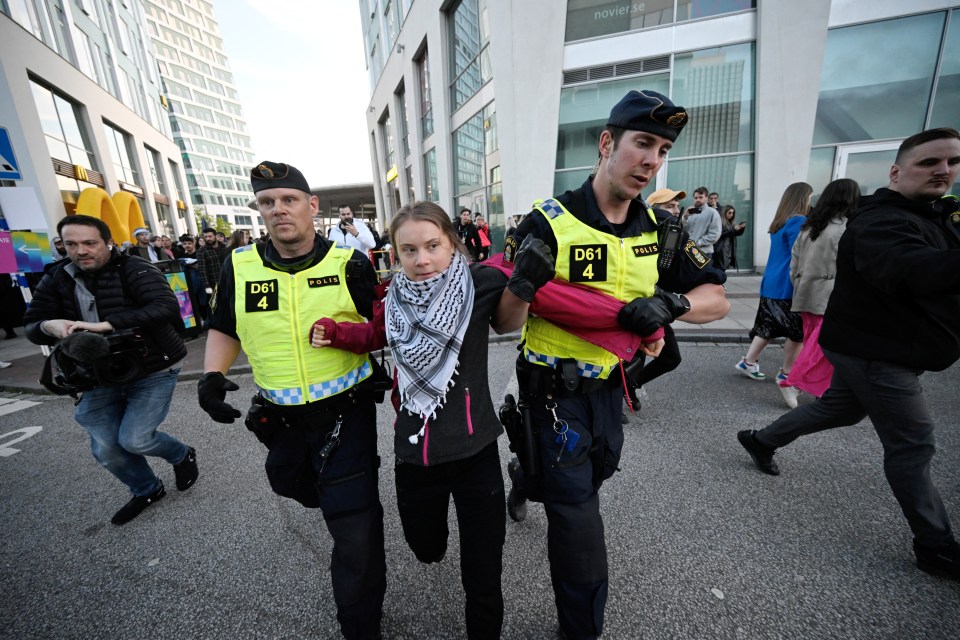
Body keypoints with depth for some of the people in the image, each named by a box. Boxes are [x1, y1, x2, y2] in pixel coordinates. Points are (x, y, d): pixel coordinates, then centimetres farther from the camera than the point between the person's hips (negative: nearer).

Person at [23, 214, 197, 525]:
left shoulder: (135, 269, -15)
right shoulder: (56, 280, 5)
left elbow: (167, 307, -31)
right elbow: (31, 327, 5)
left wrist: (108, 324, -37)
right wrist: (48, 326, -19)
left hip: (153, 371, -6)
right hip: (101, 378, 6)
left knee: (133, 440, -12)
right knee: (106, 450, 9)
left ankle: (182, 455, 22)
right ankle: (147, 490, 35)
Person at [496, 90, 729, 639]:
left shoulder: (658, 228, -2)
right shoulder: (549, 223, -18)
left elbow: (717, 301, 1)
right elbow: (507, 323, -16)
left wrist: (668, 303, -21)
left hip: (609, 387, 6)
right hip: (555, 392, -5)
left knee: (593, 472, 29)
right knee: (579, 523, 5)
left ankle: (527, 477, 64)